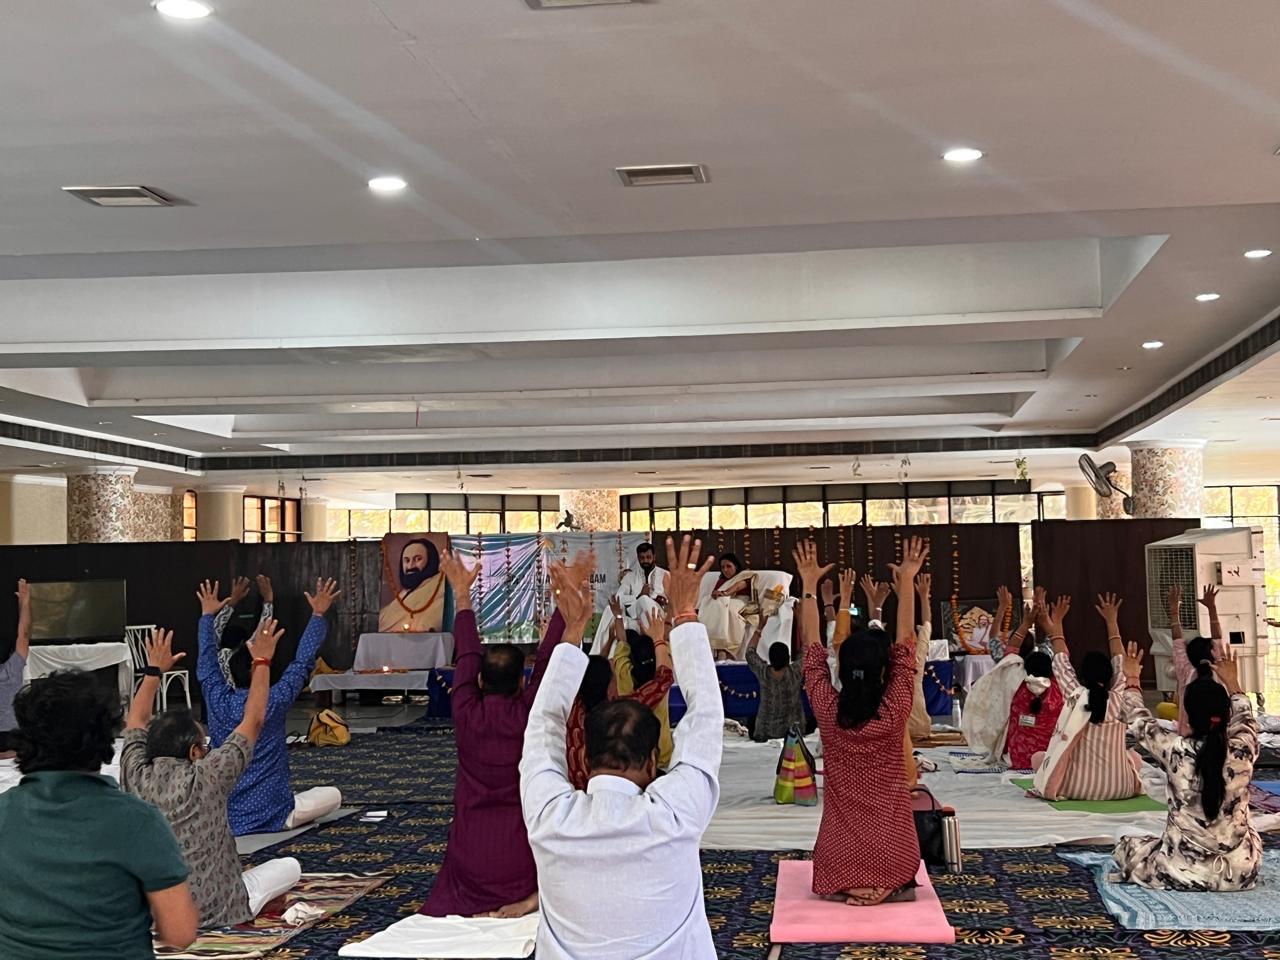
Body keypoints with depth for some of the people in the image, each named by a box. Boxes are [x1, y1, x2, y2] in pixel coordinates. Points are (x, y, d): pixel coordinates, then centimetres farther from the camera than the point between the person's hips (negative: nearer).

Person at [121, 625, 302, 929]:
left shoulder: (135, 775, -6)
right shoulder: (207, 777, -17)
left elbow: (137, 720, 15)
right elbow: (254, 721, -6)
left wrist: (155, 670, 25)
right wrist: (262, 662, 3)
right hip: (211, 911, -4)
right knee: (290, 866, 14)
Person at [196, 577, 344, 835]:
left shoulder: (218, 701, -6)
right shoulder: (275, 703, -14)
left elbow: (206, 662, 10)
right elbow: (303, 662, -5)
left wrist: (207, 615, 22)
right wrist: (318, 615, 3)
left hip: (222, 813, 5)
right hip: (269, 813, -5)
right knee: (332, 795, 13)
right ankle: (287, 818, 5)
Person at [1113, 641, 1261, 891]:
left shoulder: (1175, 750, -18)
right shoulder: (1243, 750, -13)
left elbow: (1140, 723, 2)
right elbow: (1246, 720, 12)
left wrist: (1132, 681, 17)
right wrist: (1232, 683, 27)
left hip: (1185, 871, -4)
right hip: (1239, 873, 4)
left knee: (1124, 848, 22)